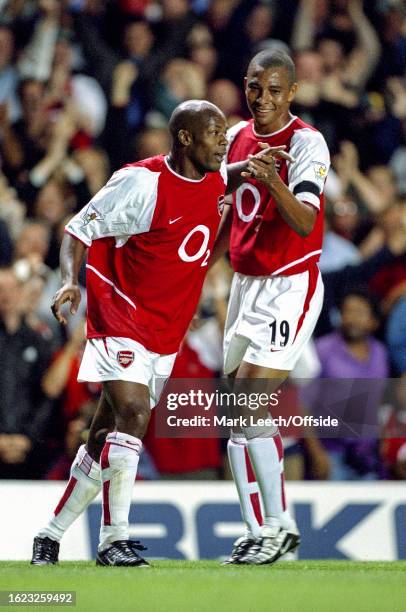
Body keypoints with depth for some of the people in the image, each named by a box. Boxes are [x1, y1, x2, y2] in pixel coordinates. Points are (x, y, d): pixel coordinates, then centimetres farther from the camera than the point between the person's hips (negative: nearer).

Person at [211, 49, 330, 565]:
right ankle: (259, 532, 6)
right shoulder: (236, 137, 10)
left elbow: (304, 222, -27)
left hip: (290, 287, -8)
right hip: (245, 285, 8)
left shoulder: (306, 143, -13)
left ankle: (279, 524, -10)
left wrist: (273, 181, -42)